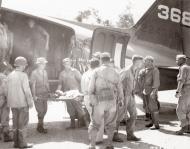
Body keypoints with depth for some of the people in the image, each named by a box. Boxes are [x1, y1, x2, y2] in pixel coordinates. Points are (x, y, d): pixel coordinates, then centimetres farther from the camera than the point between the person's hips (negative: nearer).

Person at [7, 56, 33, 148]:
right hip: (22, 103, -6)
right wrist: (30, 101, -8)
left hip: (13, 103, 6)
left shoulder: (10, 75, 7)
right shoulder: (23, 75, -13)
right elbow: (26, 89, -15)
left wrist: (9, 102, 16)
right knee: (22, 123, 1)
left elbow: (7, 90, 9)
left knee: (15, 122, 12)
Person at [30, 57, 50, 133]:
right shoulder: (34, 73, -8)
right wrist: (34, 96, -13)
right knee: (41, 111, -5)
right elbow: (33, 85, -10)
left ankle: (40, 126, 24)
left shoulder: (45, 72, 10)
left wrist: (49, 92, 11)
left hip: (44, 94, 6)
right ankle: (40, 127, 12)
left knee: (44, 110, 8)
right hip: (38, 95, -6)